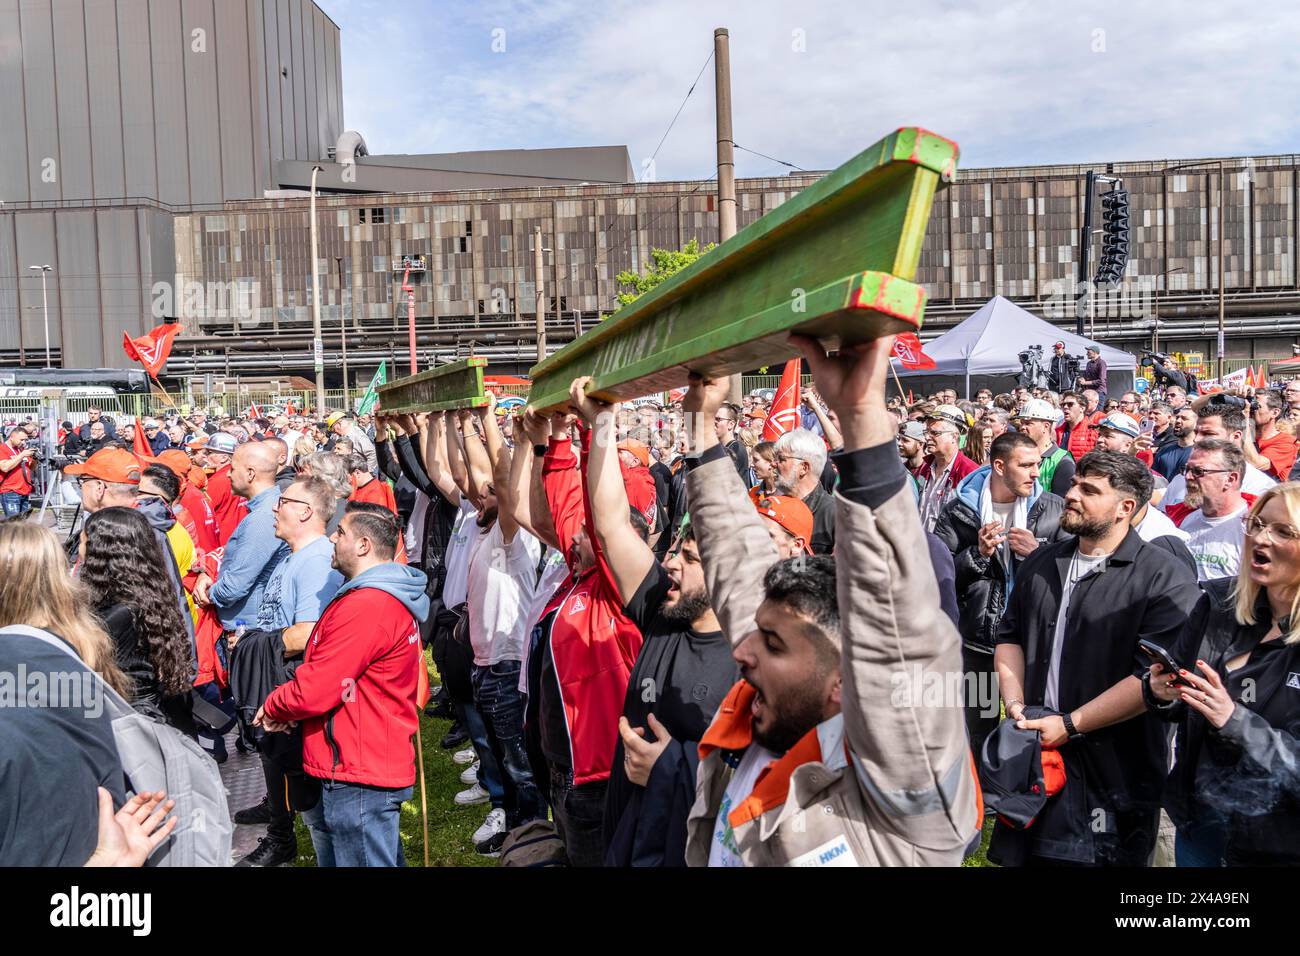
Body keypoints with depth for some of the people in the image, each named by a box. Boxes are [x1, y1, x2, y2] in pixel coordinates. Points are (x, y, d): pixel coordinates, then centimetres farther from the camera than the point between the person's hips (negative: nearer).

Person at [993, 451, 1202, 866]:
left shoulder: (1165, 579, -11)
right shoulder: (1041, 563, 11)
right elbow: (1010, 636, 17)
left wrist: (1068, 725, -18)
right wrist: (1016, 705, 0)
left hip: (1111, 776, -5)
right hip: (1031, 758, 6)